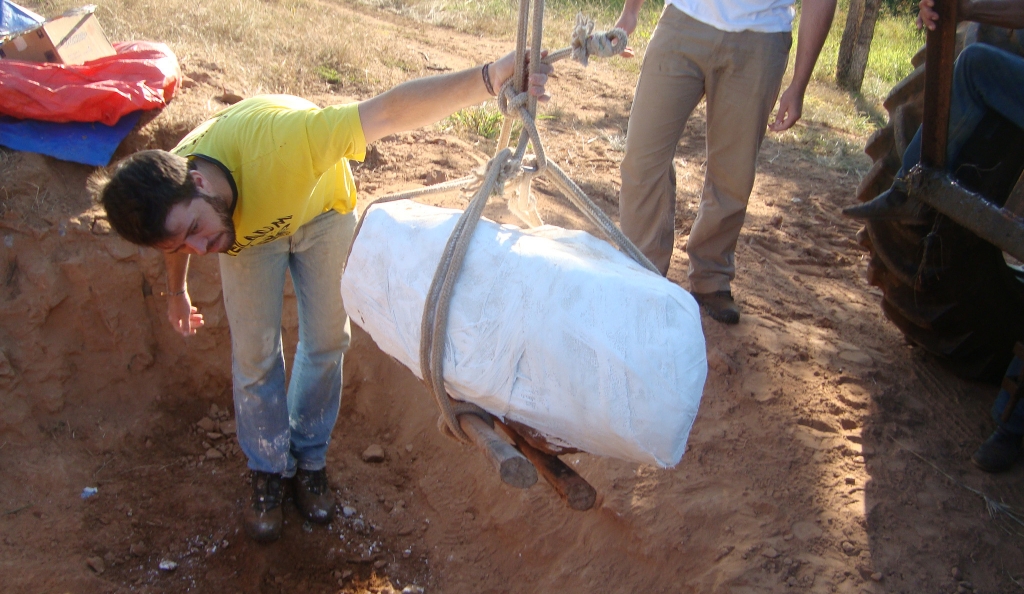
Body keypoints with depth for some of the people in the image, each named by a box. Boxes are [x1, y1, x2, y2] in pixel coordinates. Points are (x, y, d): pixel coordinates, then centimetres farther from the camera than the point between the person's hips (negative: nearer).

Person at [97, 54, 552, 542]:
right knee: (255, 355, -2)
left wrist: (489, 78, -60)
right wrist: (177, 289, 13)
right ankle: (267, 472, 22)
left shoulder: (276, 140, -49)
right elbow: (174, 244, -5)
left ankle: (310, 460, 27)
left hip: (322, 209, -1)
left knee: (327, 341, 4)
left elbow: (390, 112, -51)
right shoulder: (170, 203, -33)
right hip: (246, 230, 1)